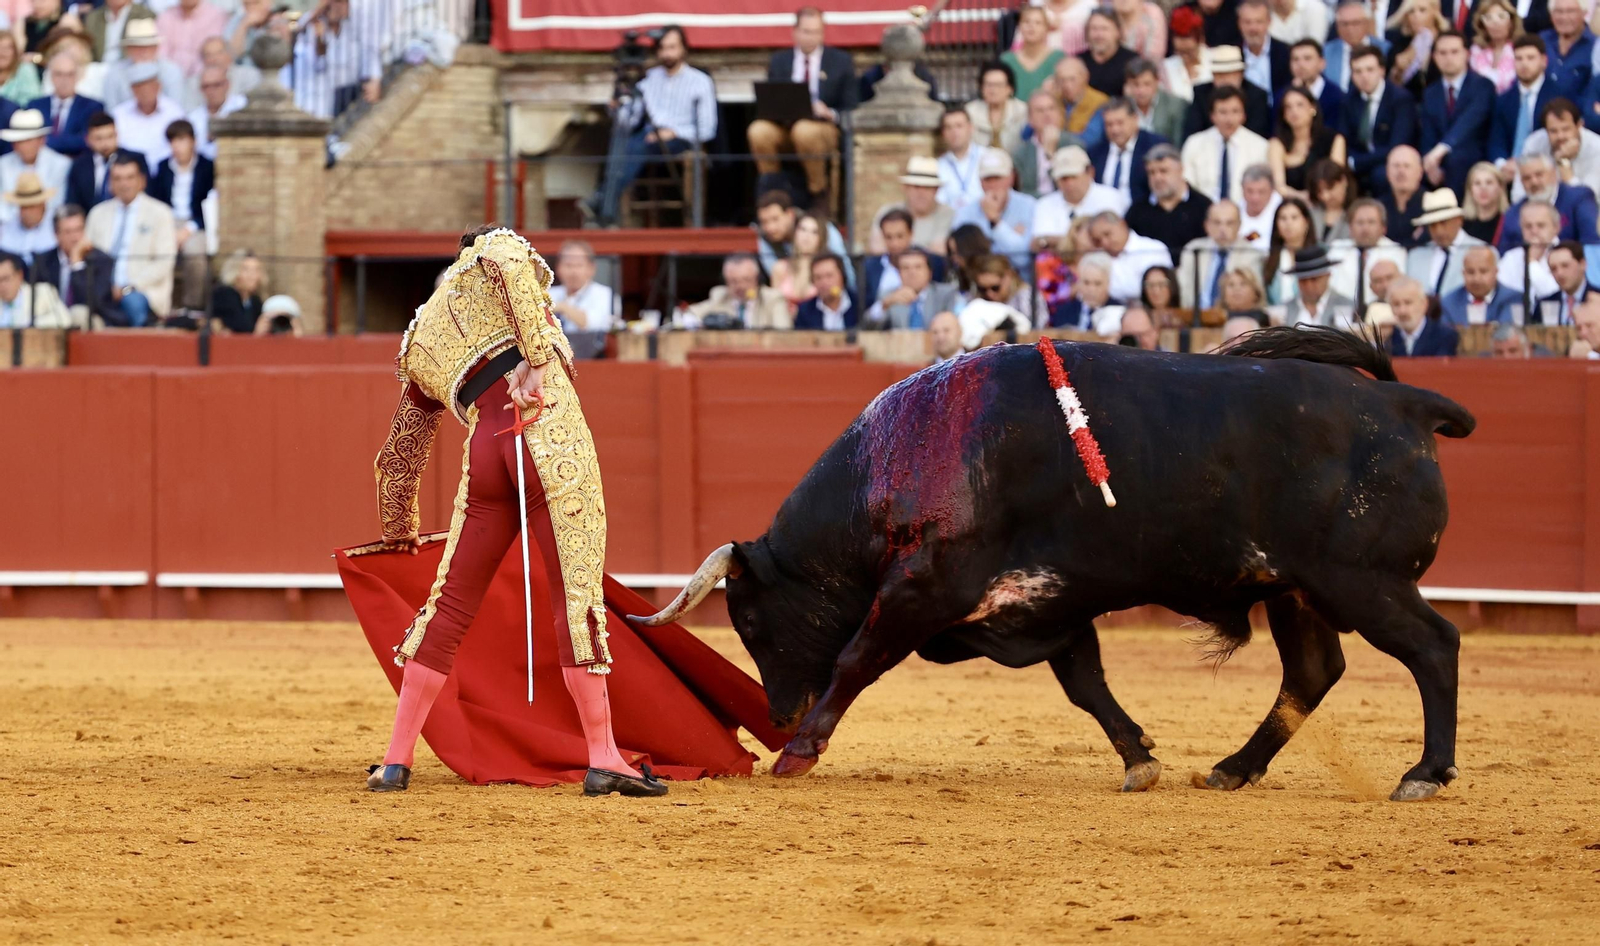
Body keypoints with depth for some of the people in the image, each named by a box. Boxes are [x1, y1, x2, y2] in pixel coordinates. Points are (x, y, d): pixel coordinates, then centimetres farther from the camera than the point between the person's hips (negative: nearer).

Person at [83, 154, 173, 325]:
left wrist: (129, 288, -14)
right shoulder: (98, 214, 19)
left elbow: (163, 264, -2)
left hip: (142, 291, -3)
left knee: (133, 303, -38)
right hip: (103, 291, 3)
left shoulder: (159, 213, 6)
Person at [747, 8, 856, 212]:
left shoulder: (840, 61, 9)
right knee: (758, 131, -33)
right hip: (784, 125, 2)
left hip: (824, 127, -2)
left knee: (804, 131, -40)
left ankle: (818, 192, -18)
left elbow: (851, 109, 6)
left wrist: (831, 114, -17)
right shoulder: (779, 61, 15)